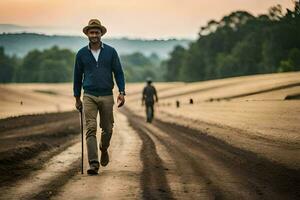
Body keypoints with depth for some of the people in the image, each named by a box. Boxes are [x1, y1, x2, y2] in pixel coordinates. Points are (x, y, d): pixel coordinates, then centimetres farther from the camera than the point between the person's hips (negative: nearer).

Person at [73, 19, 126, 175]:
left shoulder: (111, 52, 2)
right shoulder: (81, 54, 4)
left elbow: (118, 72, 2)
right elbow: (78, 76, 11)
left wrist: (122, 92, -9)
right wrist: (77, 98, 12)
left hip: (107, 96, 1)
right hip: (89, 96, -1)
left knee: (107, 129, 10)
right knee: (91, 129, -11)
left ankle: (103, 149, 42)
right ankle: (93, 164, -16)